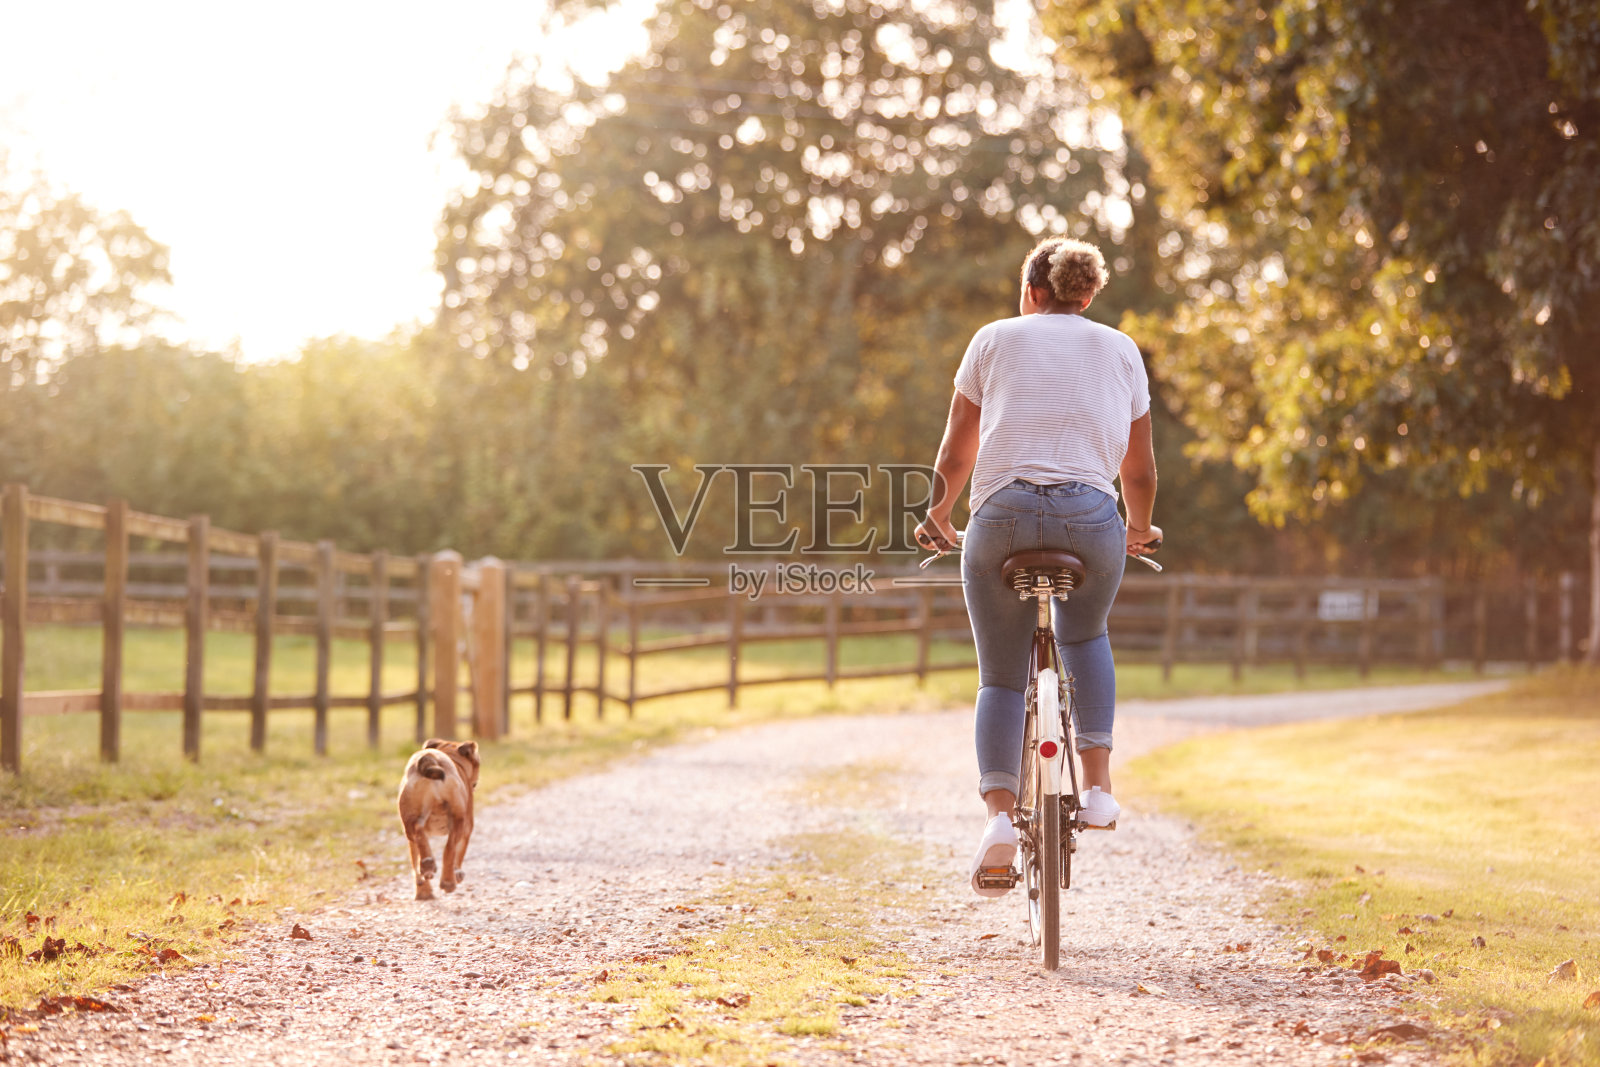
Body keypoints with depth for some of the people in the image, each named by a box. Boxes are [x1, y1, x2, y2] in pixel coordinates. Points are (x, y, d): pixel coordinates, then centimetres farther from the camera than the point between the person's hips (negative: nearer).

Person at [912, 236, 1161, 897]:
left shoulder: (996, 339, 16)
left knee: (1001, 676, 11)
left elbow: (956, 453, 17)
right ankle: (1098, 786, 15)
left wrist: (937, 517, 34)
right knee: (1085, 637, 29)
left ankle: (1000, 814, -9)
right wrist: (1139, 529, 40)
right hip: (1092, 517, 1)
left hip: (1003, 514, -1)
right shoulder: (1120, 351, 19)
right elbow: (1139, 471, 22)